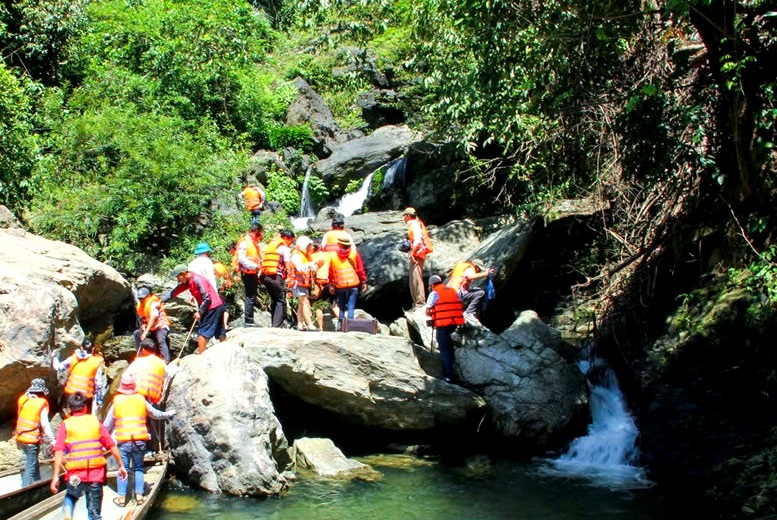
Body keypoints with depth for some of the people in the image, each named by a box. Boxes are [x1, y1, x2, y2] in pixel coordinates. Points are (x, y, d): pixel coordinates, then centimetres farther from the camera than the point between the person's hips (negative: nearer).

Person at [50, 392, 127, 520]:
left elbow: (59, 452, -7)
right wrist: (121, 466, 14)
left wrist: (55, 476, -8)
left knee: (71, 496, 28)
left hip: (76, 474, -1)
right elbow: (112, 446, 6)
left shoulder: (65, 425, 2)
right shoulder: (95, 422, 7)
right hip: (97, 474, 1)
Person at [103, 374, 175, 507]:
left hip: (123, 441, -1)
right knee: (138, 468, 12)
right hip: (140, 440, 1)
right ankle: (139, 496, 9)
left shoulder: (116, 402, 4)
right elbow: (156, 414, 20)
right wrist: (168, 414, 38)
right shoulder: (141, 400, 6)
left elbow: (107, 425, 10)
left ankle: (121, 498, 5)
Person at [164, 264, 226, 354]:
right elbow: (174, 292, 10)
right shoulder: (187, 282, 7)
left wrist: (200, 312, -13)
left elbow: (207, 298, -21)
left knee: (202, 332, -5)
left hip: (212, 307, -10)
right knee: (220, 333, 15)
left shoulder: (197, 280, -21)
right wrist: (162, 300, 2)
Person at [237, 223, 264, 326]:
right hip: (247, 273, -9)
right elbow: (241, 259, -20)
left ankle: (249, 320, 16)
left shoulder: (254, 243, 18)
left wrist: (260, 266, 5)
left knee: (252, 296, 11)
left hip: (254, 273, 9)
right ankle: (248, 321, -6)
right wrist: (254, 266, -24)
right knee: (250, 297, -9)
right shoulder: (244, 242, -10)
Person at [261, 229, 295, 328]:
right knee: (281, 301, -5)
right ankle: (277, 326, -14)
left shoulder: (271, 244, 22)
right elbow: (288, 264, -8)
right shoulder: (284, 248, -3)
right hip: (276, 276, -8)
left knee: (274, 300, 18)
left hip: (265, 276, 8)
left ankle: (274, 325, 19)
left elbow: (264, 260, 18)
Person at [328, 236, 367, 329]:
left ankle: (340, 325, 5)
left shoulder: (332, 255, 4)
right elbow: (360, 269, 0)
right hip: (353, 284, -1)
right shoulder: (355, 253, 0)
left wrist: (331, 284, 14)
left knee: (341, 306, 15)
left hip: (339, 285, 1)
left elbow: (330, 271, 6)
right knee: (350, 307, -1)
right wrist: (364, 282, 7)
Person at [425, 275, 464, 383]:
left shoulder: (434, 293, -1)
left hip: (443, 323, -6)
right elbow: (459, 307, 16)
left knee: (445, 351, -3)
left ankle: (448, 376, -8)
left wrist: (433, 314, 16)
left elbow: (428, 311, -4)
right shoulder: (452, 291, 16)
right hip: (455, 322, 6)